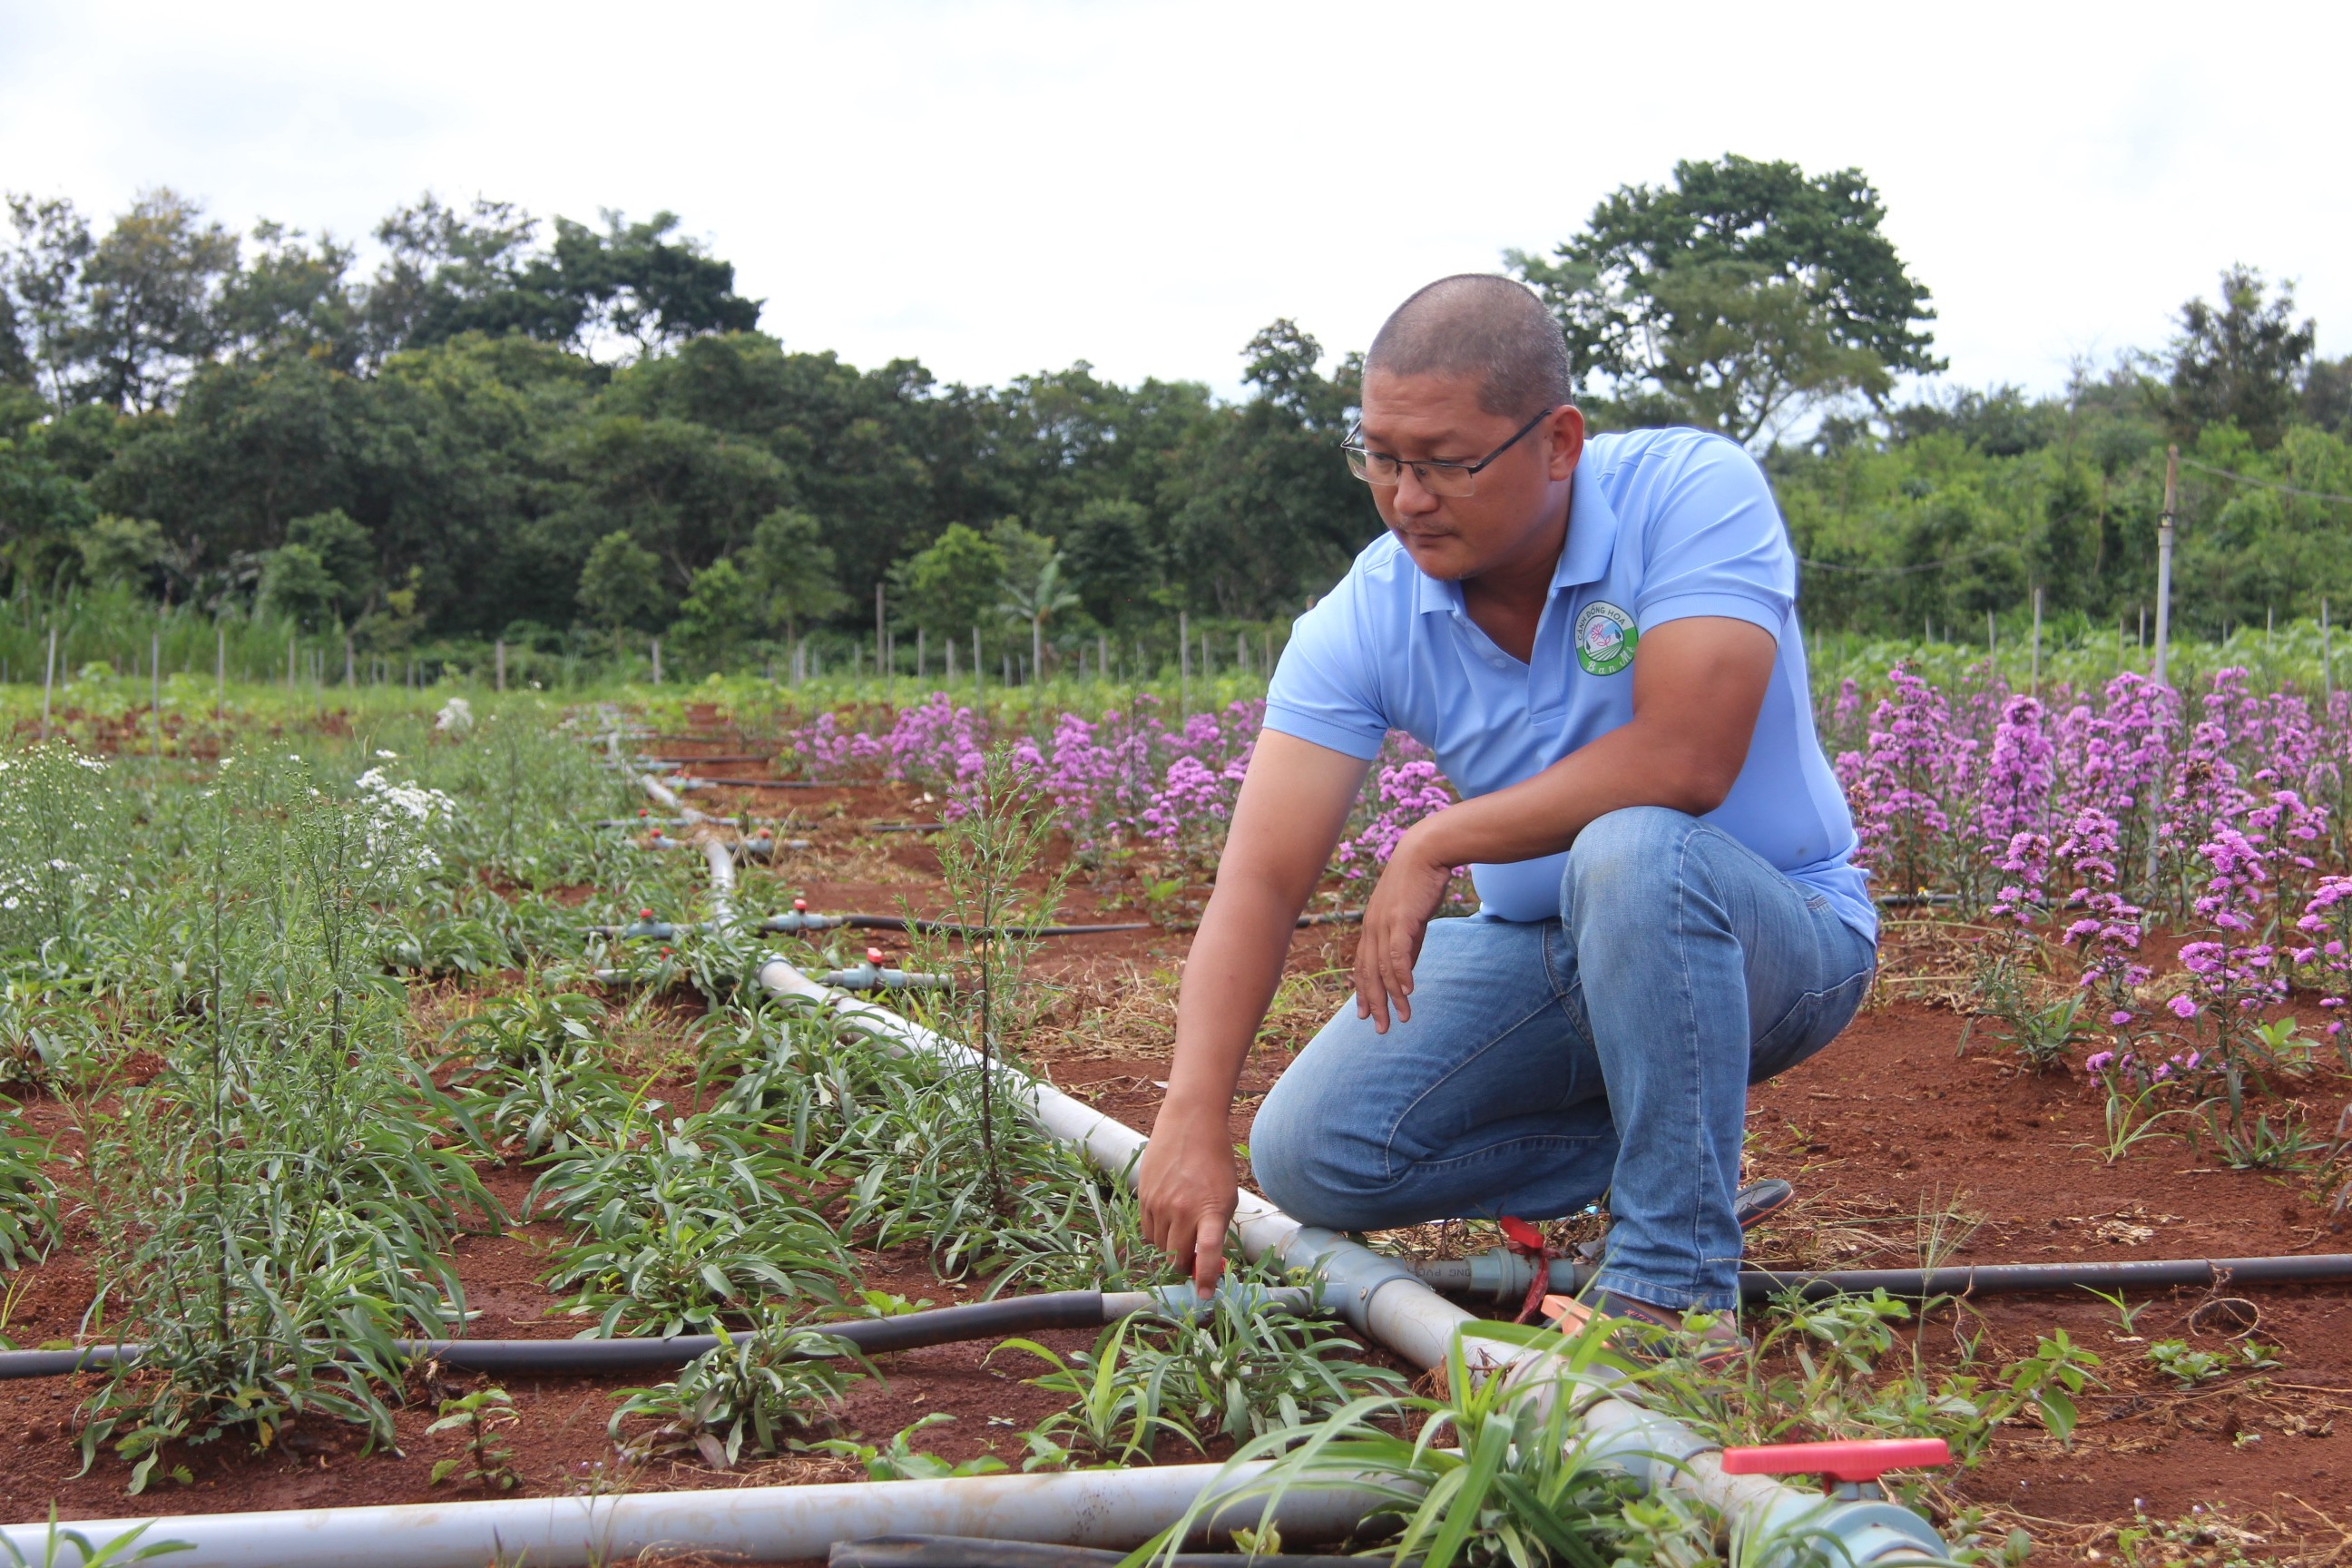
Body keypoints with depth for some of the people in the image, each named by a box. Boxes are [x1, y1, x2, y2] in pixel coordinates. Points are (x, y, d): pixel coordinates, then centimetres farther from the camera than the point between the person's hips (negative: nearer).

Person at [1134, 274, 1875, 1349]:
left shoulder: (1693, 492, -22)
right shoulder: (1362, 623, -13)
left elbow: (1683, 762, -35)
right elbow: (1261, 880, -21)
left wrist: (1435, 843, -25)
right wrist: (1192, 1120, -34)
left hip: (1776, 934, -4)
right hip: (1544, 954, 5)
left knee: (1630, 851, -38)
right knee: (1307, 1157, -11)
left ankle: (1676, 1282, -23)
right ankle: (1675, 1146, 7)